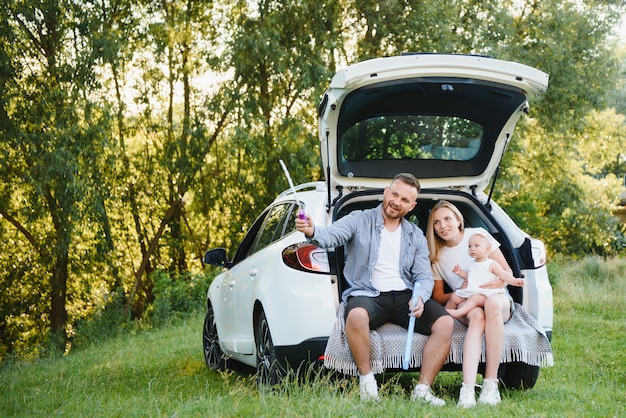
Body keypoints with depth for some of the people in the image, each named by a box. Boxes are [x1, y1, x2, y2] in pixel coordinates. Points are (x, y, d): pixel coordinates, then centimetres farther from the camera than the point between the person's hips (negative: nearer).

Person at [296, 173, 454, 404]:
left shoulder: (416, 236, 16)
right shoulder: (359, 221, 5)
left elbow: (424, 276, 9)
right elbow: (332, 235, -14)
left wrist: (420, 298, -15)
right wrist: (312, 232, -39)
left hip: (405, 296, 4)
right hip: (368, 294, -4)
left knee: (445, 323, -21)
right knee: (356, 316, -39)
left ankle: (422, 390, -16)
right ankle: (367, 382, -21)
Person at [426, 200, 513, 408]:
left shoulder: (478, 235, 1)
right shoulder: (437, 257, 7)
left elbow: (507, 273, 0)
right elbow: (438, 297, 11)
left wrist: (495, 283, -22)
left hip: (495, 296, -1)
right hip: (466, 305, 1)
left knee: (492, 304, -39)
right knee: (476, 315, -38)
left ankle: (490, 384, -40)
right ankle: (467, 390, -55)